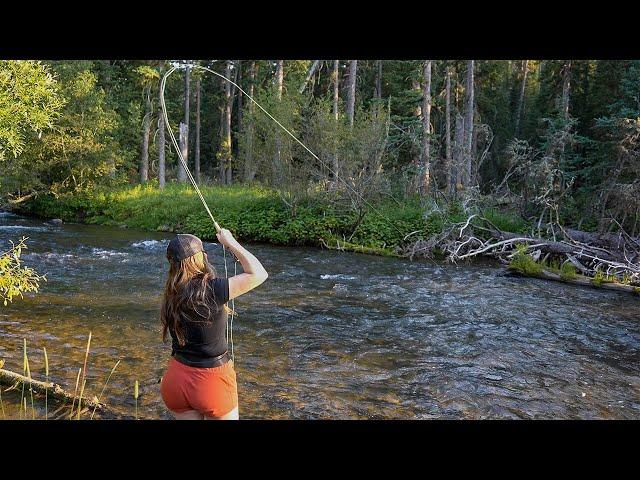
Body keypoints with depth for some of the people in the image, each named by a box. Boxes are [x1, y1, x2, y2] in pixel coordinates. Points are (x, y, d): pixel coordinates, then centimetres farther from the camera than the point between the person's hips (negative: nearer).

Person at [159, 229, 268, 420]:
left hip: (177, 379, 5)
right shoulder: (211, 290, -23)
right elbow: (259, 274, -19)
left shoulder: (171, 296, -4)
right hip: (211, 379, -5)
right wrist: (230, 242, -9)